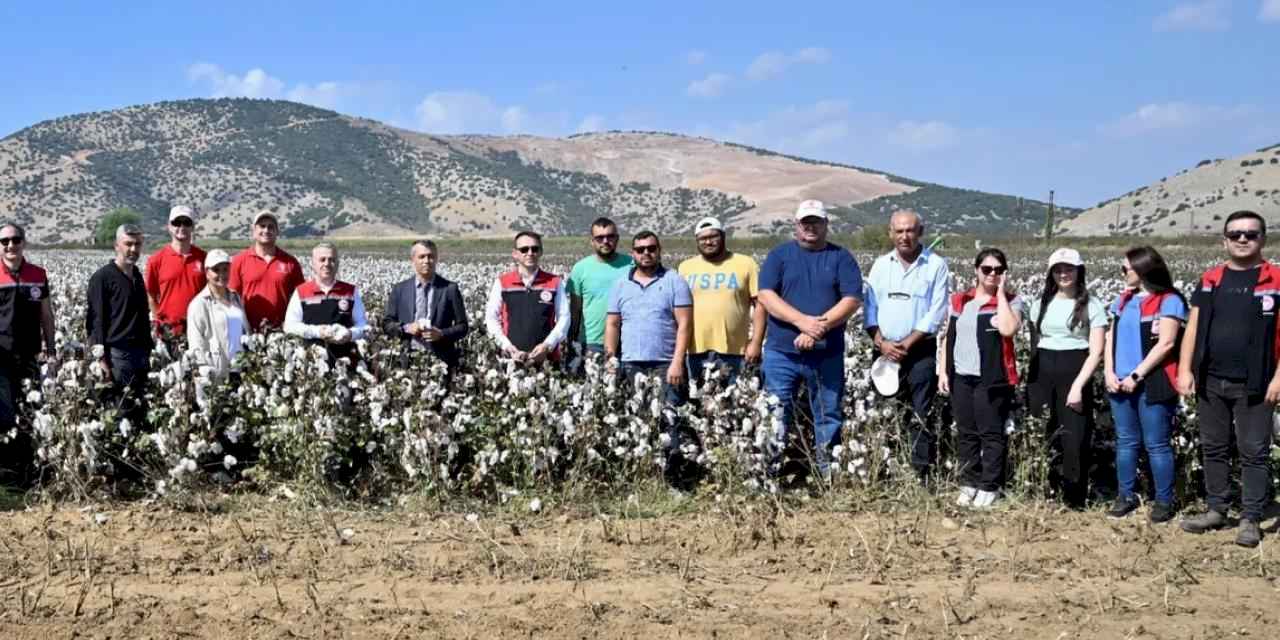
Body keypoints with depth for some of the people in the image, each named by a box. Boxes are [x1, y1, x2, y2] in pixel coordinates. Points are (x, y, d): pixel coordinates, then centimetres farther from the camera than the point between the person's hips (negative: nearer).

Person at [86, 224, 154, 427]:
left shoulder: (137, 276, 18)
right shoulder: (102, 277, -5)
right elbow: (95, 319, -8)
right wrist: (101, 357, -14)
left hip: (141, 353, 7)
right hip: (117, 354, -7)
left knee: (141, 410, 6)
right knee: (122, 412, -7)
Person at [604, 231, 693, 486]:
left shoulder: (674, 281, 3)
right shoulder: (621, 285, 14)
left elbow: (684, 324, -3)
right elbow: (612, 324, 15)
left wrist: (677, 362, -11)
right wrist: (610, 358, 4)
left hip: (666, 365, -3)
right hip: (631, 365, 3)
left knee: (670, 417, -13)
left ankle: (675, 464, -13)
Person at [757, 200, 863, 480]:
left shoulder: (841, 257, 7)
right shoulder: (779, 255, 8)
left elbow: (852, 299, -3)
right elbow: (766, 295, -4)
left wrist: (820, 326, -16)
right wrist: (802, 321, -17)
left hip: (827, 354, 0)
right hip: (782, 352, 0)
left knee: (829, 415, 4)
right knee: (775, 415, -1)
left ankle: (829, 476, 12)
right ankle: (770, 475, 5)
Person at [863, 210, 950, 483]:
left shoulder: (936, 265, -2)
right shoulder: (880, 265, 10)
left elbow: (936, 313, -7)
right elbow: (870, 308, 8)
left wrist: (907, 344, -12)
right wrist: (881, 342, -7)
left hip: (921, 351, -4)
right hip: (885, 351, 4)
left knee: (921, 416, -4)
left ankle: (922, 475, -1)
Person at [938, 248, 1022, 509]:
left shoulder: (1011, 301, -1)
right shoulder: (958, 300, 11)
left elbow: (1008, 329, -20)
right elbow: (949, 338, 15)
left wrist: (1000, 292, -12)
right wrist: (942, 370, 8)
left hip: (994, 378, -4)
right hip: (961, 377, 4)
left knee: (992, 434, -2)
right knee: (966, 434, 10)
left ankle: (990, 488, 4)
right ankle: (969, 484, 18)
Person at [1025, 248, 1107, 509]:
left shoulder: (1091, 306, -1)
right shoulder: (1040, 303, 12)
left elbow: (1096, 352, -6)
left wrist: (1078, 386, -15)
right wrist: (1031, 381, 6)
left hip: (1075, 373, -3)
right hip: (1042, 373, 3)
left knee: (1075, 439, -5)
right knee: (1041, 437, 3)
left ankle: (1075, 501, 5)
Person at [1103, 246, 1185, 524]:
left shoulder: (1169, 301, -7)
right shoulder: (1124, 300, 14)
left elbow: (1166, 344, -14)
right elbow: (1111, 337, 14)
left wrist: (1136, 376, -16)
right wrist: (1110, 373, -1)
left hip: (1152, 384, -6)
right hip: (1121, 384, 6)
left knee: (1157, 446, -1)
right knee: (1125, 442, 11)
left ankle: (1164, 501, 8)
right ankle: (1125, 496, 19)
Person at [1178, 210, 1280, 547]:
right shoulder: (1210, 280, 8)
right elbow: (1193, 328, 9)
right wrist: (1185, 370, 1)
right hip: (1210, 383, 4)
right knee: (1213, 449, 13)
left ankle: (1250, 519, 8)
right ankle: (1216, 509, 24)